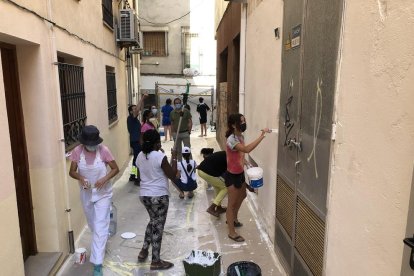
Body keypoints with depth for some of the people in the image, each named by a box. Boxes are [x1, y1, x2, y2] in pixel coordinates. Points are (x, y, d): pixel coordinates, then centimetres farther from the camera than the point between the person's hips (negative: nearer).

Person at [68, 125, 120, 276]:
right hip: (86, 193, 4)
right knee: (92, 224, 22)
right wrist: (80, 178, -26)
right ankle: (100, 245, 51)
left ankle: (97, 263, 2)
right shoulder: (77, 151, -12)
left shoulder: (103, 150, -18)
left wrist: (104, 179, -28)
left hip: (103, 193, -3)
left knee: (100, 227, -5)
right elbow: (72, 172, -5)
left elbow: (115, 169, -11)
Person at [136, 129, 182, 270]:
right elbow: (172, 175, -13)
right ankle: (156, 261, 17)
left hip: (144, 195, 7)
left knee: (153, 221, 27)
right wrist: (174, 158, -4)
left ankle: (144, 251, 32)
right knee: (158, 226, 6)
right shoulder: (160, 157, -19)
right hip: (159, 196, -7)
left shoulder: (140, 156, 2)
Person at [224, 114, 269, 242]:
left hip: (240, 173, 9)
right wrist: (262, 136, -43)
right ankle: (232, 232, 20)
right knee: (232, 203, 4)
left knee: (242, 196, 27)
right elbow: (247, 149, -44)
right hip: (232, 175, -9)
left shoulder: (241, 136, 1)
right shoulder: (231, 140, -28)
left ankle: (233, 219, 50)